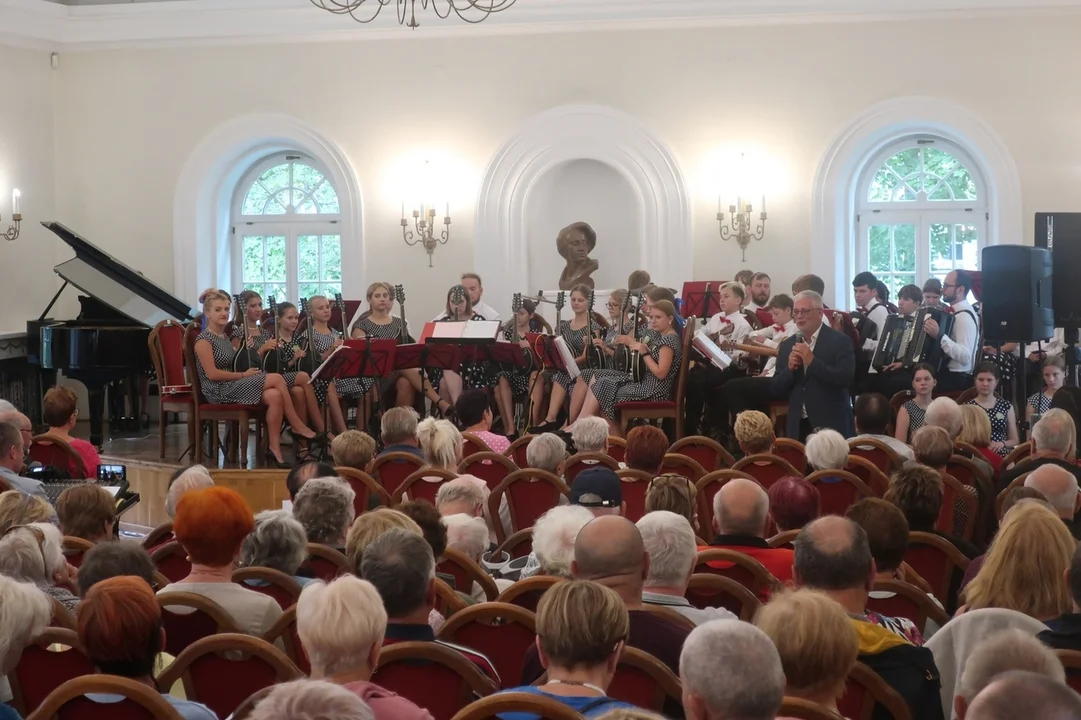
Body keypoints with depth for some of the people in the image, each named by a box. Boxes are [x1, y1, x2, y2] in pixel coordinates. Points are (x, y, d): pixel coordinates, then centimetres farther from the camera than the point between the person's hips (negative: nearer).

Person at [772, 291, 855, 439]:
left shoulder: (839, 341, -5)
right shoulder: (787, 345, 10)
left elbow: (846, 378, -16)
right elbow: (777, 388, 9)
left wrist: (812, 362, -21)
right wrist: (789, 368, -10)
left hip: (831, 424, -4)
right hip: (798, 426, 4)